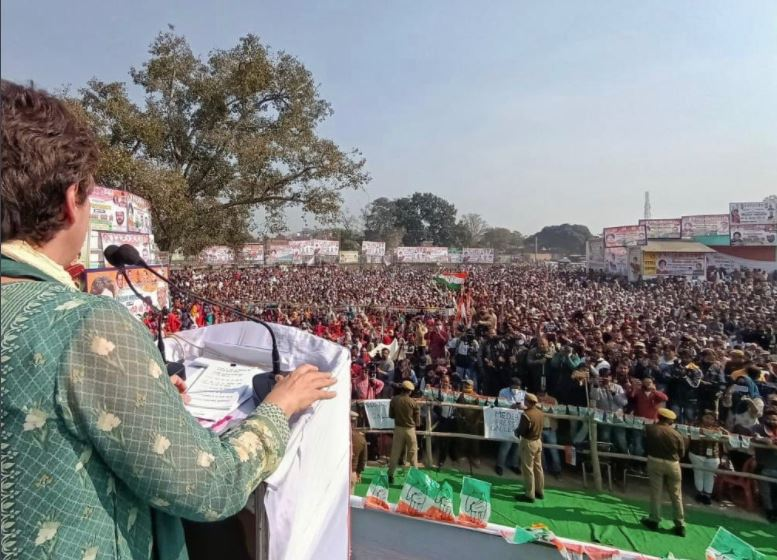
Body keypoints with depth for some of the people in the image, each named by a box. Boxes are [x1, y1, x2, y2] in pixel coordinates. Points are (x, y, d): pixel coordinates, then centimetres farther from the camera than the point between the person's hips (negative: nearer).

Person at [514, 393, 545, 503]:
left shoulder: (526, 414, -25)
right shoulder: (541, 413, 1)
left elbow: (521, 430, -19)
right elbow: (540, 427, 10)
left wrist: (516, 431, 1)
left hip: (528, 443, -8)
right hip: (538, 441, 8)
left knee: (528, 469, 1)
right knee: (538, 467, 18)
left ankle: (529, 495, 7)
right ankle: (539, 491, 30)